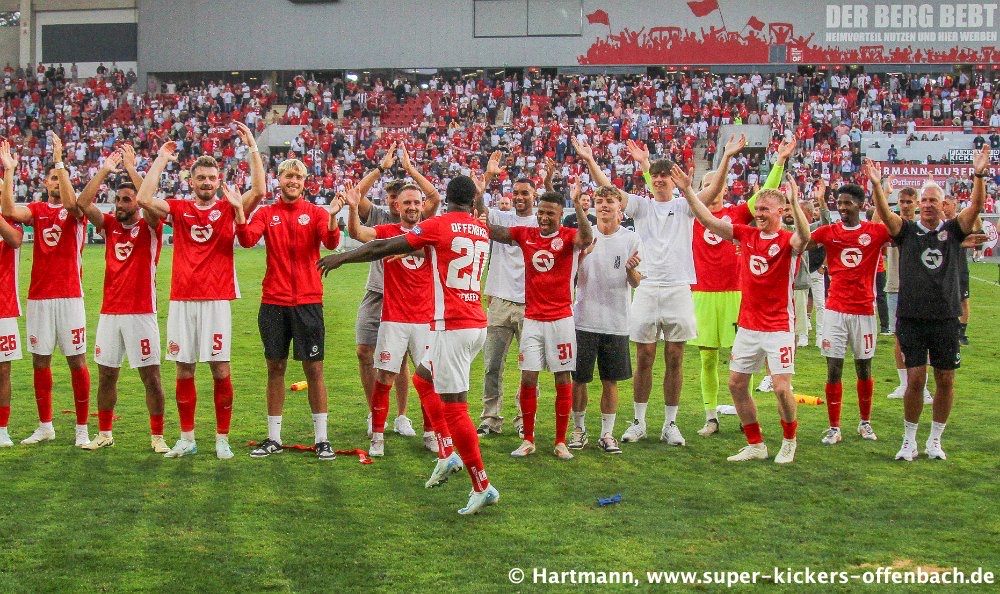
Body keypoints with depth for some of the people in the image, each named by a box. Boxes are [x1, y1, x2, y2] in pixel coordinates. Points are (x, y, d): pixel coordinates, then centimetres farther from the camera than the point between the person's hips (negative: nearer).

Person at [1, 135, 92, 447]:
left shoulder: (76, 211, 2)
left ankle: (82, 430, 4)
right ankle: (45, 426, 20)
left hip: (69, 296, -4)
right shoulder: (37, 210, 10)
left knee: (77, 361, -3)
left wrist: (60, 162, -27)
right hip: (38, 296, 4)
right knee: (40, 361, 8)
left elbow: (70, 202, -22)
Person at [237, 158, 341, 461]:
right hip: (273, 302, 2)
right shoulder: (266, 213, 8)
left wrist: (332, 219, -32)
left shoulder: (315, 212, 3)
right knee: (275, 367, 8)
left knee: (313, 368, -1)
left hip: (308, 301, -2)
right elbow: (247, 239, -9)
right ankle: (273, 439, 17)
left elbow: (331, 243, -14)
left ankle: (321, 438, 7)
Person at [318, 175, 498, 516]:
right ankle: (449, 456, 17)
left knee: (454, 408, -3)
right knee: (423, 379, 25)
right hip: (477, 325, 8)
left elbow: (383, 248, -1)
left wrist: (341, 258, 10)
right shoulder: (482, 232, 11)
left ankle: (483, 487, -1)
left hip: (452, 327, -8)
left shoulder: (438, 226, -7)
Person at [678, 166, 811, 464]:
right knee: (736, 383, 7)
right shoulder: (746, 234, 5)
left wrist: (795, 203, -47)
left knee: (782, 388, -9)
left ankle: (789, 441, 16)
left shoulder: (788, 241, -10)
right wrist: (688, 191, -4)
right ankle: (755, 445, 19)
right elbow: (709, 221, 2)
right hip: (748, 326, 6)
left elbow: (804, 237, -33)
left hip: (779, 327, -6)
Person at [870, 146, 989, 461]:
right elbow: (885, 214, -12)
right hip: (911, 317, -1)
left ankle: (935, 440, 20)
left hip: (945, 317, 1)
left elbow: (976, 206, -8)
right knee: (915, 379, -3)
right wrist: (876, 186, -30)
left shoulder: (952, 231, 5)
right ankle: (909, 440, 11)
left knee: (945, 380, 6)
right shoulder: (907, 231, 4)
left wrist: (979, 176, -24)